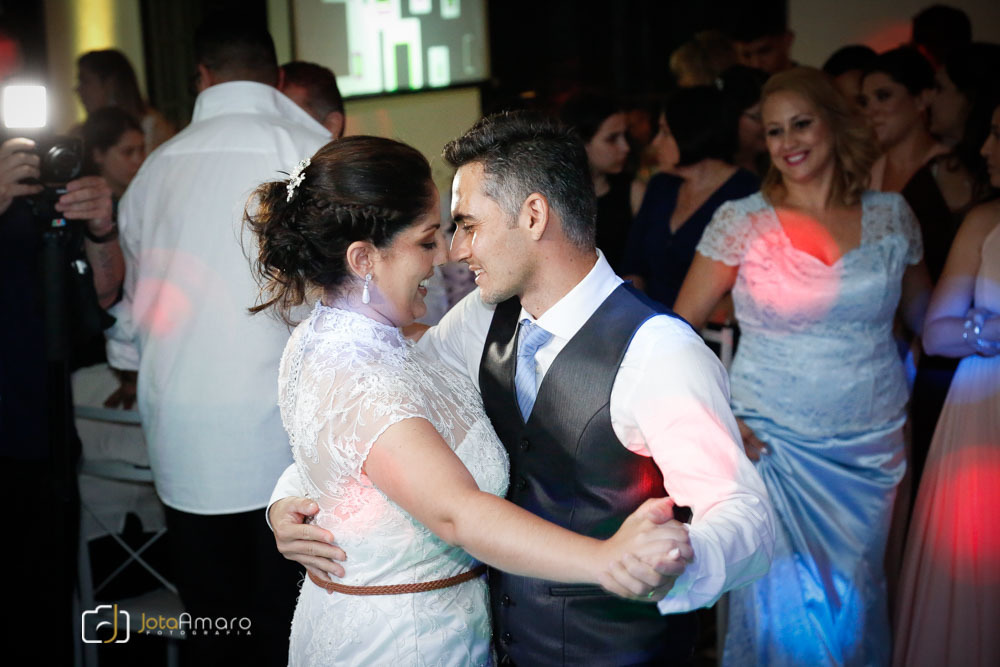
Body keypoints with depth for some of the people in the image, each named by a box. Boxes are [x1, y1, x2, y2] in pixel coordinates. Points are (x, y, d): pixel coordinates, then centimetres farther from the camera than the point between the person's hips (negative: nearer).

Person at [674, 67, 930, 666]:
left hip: (872, 450, 2)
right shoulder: (741, 221, -5)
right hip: (771, 447, -2)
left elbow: (926, 320, 16)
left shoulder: (891, 215, 2)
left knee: (853, 604, 13)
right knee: (780, 609, 3)